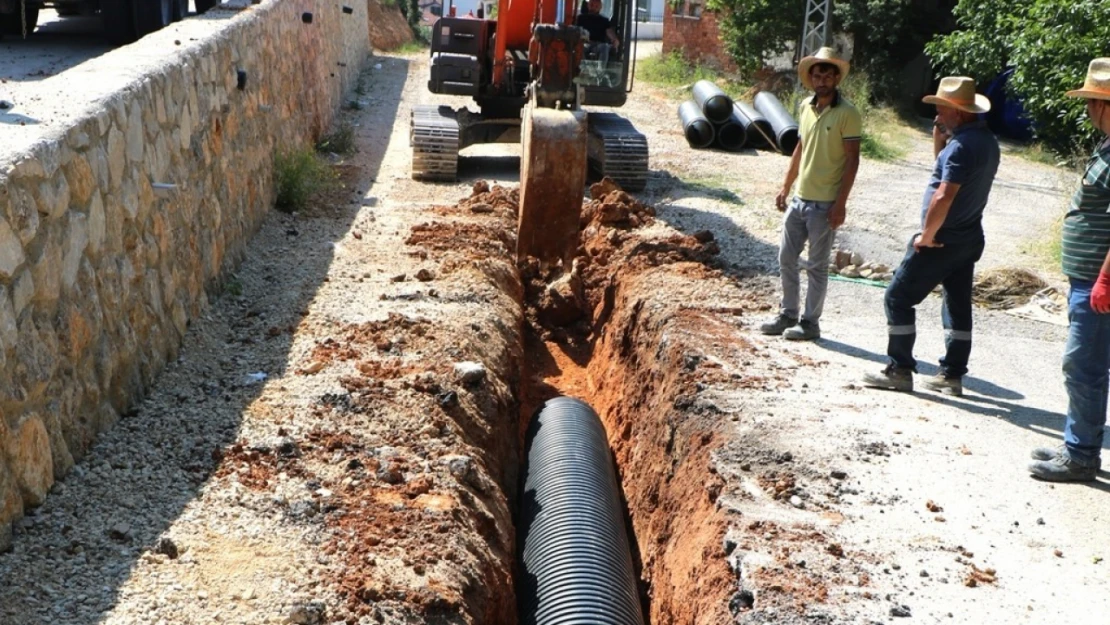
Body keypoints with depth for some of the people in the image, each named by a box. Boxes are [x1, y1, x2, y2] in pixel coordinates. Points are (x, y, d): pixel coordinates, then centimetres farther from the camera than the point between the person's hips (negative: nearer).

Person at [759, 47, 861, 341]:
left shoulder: (847, 113, -11)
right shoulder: (806, 107, 9)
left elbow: (852, 159, -12)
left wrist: (841, 203, -16)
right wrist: (785, 187, 16)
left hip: (824, 204, -7)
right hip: (799, 198, 7)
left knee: (817, 266, 3)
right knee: (786, 259, 12)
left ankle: (810, 323, 13)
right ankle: (787, 314, 24)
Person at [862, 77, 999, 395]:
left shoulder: (962, 145, -21)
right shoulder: (986, 140, 11)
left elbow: (945, 195, -28)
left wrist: (927, 235, -18)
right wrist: (939, 141, 5)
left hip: (942, 240, -10)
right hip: (968, 238, 10)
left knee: (898, 298, -1)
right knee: (958, 306, 13)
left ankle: (899, 370, 2)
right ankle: (952, 375, 19)